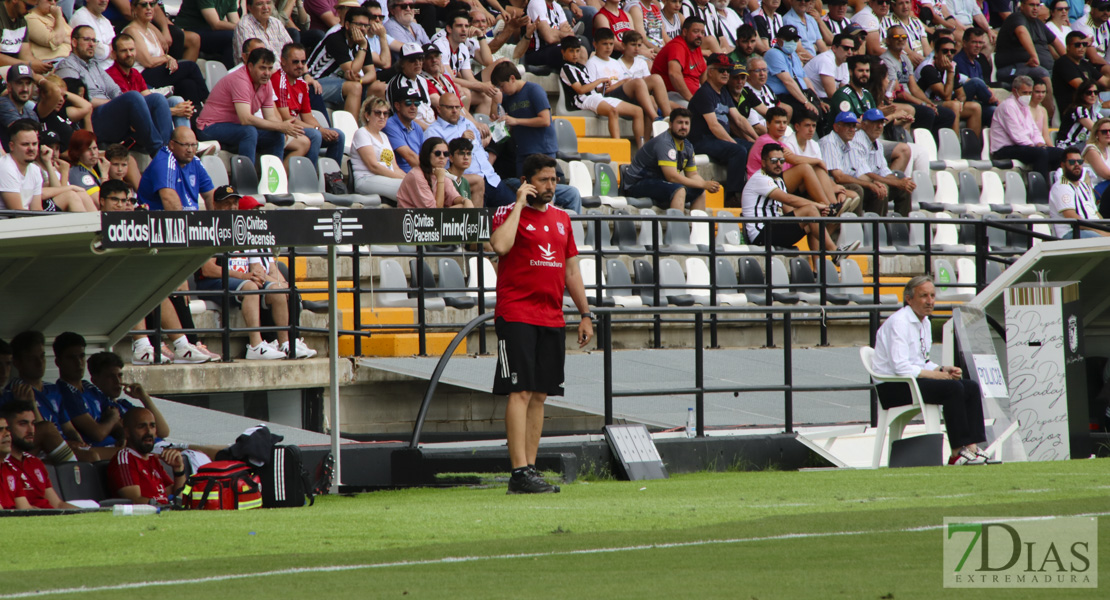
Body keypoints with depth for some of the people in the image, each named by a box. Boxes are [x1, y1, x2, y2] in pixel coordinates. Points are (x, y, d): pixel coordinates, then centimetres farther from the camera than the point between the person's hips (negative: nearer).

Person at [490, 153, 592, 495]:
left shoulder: (561, 219, 17)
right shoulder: (508, 214, -3)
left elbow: (571, 270, 21)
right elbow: (500, 245, -25)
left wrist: (585, 315, 17)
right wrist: (519, 204, -16)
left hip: (552, 319, 7)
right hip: (516, 315, -7)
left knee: (540, 394, 6)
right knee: (520, 392, -11)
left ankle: (530, 467, 10)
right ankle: (519, 472, -15)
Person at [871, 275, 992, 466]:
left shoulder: (924, 323, 14)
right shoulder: (899, 322, -15)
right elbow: (901, 367, -23)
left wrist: (943, 370, -1)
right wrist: (939, 375, -18)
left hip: (914, 379, 10)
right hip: (893, 389, -10)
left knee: (971, 388, -5)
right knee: (953, 388, -26)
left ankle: (973, 447, -16)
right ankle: (958, 453, -23)